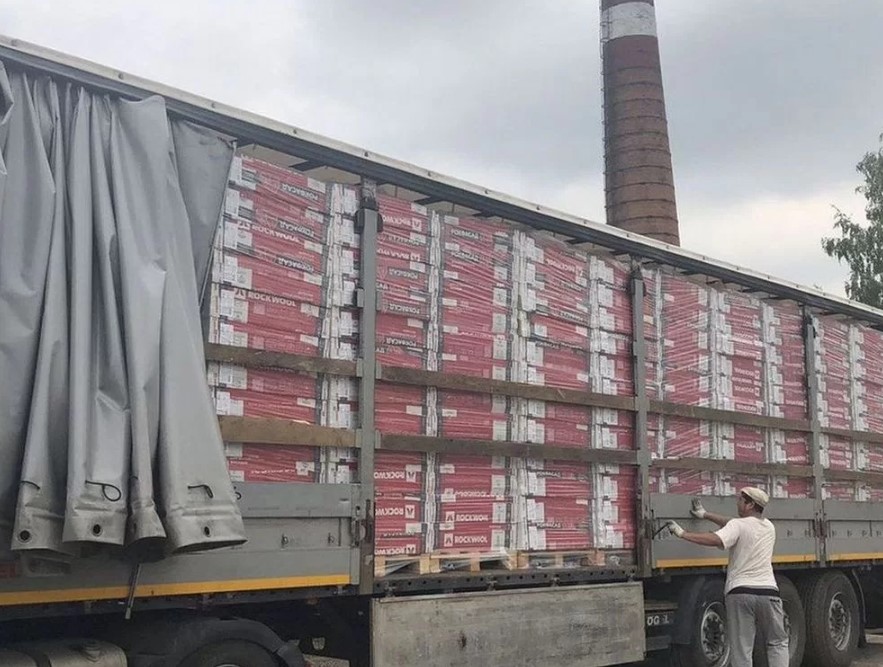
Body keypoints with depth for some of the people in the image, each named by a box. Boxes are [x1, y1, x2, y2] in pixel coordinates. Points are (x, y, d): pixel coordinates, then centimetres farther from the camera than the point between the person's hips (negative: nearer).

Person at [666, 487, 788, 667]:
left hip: (740, 593, -4)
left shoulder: (738, 525, -5)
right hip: (768, 592, 4)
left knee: (741, 648, 1)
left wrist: (683, 534, -18)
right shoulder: (769, 527, 14)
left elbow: (715, 540, -23)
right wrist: (705, 515, 27)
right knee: (777, 643, 16)